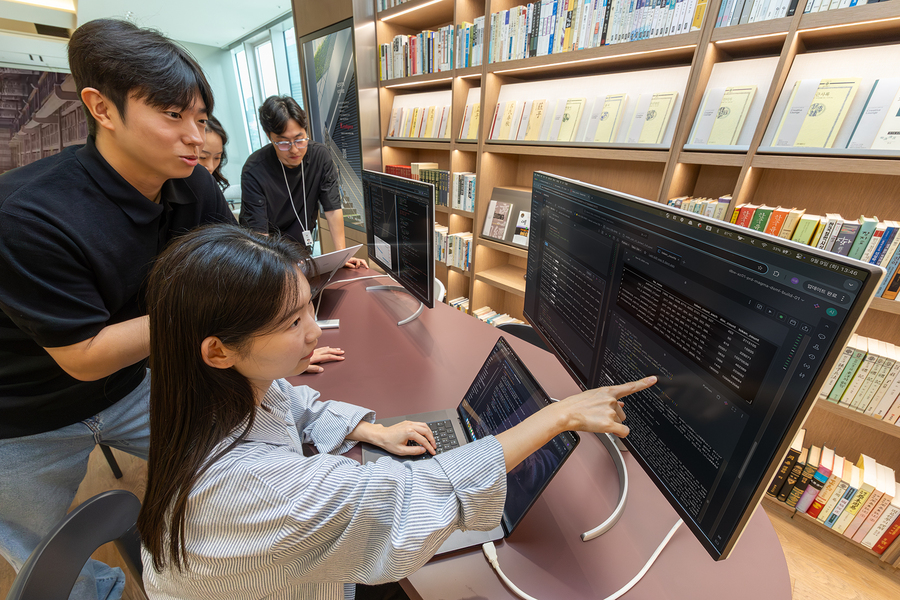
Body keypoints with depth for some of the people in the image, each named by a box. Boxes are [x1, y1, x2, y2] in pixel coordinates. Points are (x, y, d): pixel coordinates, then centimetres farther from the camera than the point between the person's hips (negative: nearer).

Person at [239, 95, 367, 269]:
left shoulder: (320, 155, -11)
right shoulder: (254, 171, -21)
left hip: (304, 242, 3)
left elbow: (333, 208, -11)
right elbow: (258, 231, -24)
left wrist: (341, 255, -18)